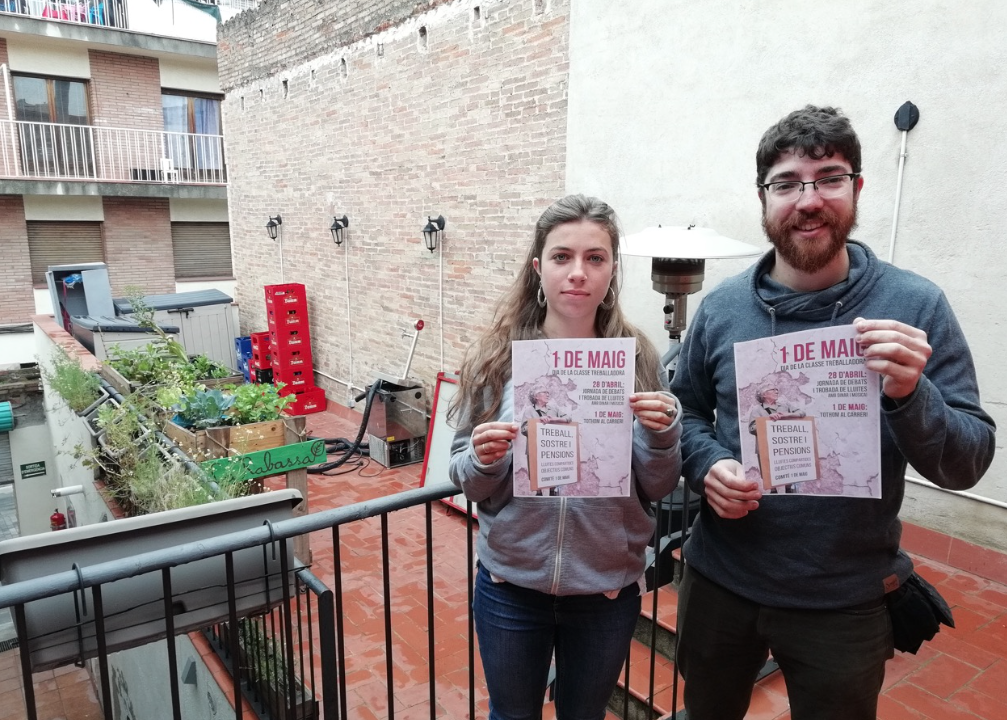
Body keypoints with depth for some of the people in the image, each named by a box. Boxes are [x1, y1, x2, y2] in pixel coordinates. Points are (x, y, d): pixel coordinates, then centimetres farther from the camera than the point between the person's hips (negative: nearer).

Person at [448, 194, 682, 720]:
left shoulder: (637, 359, -8)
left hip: (607, 590, 1)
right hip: (511, 584, 0)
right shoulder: (496, 357, -9)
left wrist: (662, 434, -22)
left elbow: (657, 489, -3)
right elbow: (470, 485, -3)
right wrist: (483, 460, -24)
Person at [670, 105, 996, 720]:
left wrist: (910, 393, -29)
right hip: (718, 582, 2)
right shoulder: (722, 307, -5)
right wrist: (706, 465, -15)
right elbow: (685, 409, 5)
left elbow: (967, 464, -10)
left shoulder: (916, 307, -11)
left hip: (846, 604, -2)